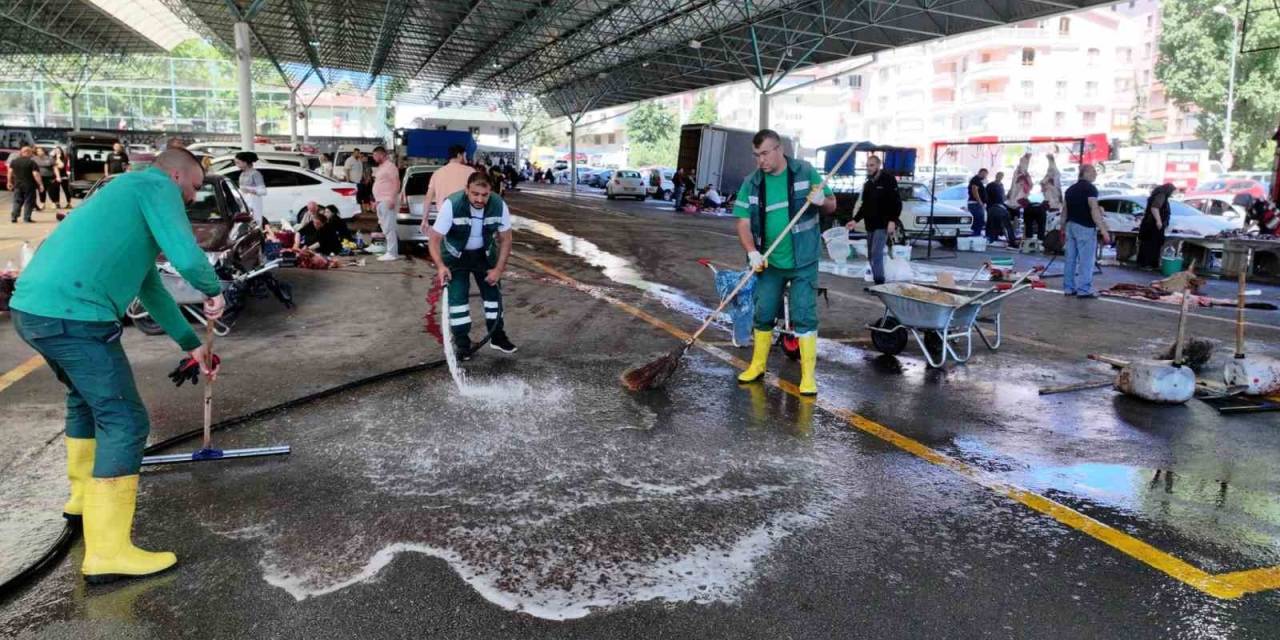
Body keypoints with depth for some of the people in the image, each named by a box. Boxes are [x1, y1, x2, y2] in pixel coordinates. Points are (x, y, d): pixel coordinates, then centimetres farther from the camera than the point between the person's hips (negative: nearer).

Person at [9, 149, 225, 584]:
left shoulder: (131, 193, 28)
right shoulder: (156, 186, 0)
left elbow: (151, 289, 34)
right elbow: (187, 256, -18)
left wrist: (192, 344, 37)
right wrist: (213, 291, 3)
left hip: (34, 308, 10)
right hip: (71, 314, -10)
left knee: (87, 397, 30)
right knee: (124, 420, -6)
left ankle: (84, 498, 45)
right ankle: (108, 552, -4)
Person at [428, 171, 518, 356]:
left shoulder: (499, 205, -24)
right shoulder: (451, 205, -32)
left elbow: (505, 239, -10)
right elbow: (434, 238, -27)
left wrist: (499, 268, -16)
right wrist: (440, 265, -42)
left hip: (484, 253, 3)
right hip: (455, 255, -3)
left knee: (493, 292, 6)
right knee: (457, 296, -10)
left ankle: (498, 336, 21)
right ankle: (462, 342, 1)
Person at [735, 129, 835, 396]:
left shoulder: (806, 172, -5)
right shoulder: (752, 183, -2)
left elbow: (832, 205, 2)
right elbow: (743, 223, -3)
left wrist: (822, 200, -22)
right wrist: (752, 252, -20)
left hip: (803, 262, -2)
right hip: (769, 263, 3)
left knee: (804, 316, -3)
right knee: (763, 315, 11)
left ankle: (808, 375, 5)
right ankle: (758, 366, 29)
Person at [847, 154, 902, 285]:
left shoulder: (888, 180, -6)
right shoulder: (868, 184, 16)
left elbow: (897, 202, -11)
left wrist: (892, 220, -21)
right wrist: (855, 220, 9)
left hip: (883, 225, -8)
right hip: (870, 225, 8)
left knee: (876, 253, -16)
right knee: (872, 255, 7)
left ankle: (879, 283, -14)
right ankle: (877, 282, 14)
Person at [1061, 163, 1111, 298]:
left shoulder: (1070, 189, 14)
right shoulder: (1090, 188, -9)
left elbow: (1065, 211, 15)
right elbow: (1094, 210, -18)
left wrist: (1063, 229, 21)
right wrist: (1104, 231, -19)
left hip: (1070, 226, 8)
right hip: (1085, 228, -8)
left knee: (1070, 259, 9)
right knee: (1086, 260, -5)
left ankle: (1069, 288, 12)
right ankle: (1084, 290, -6)